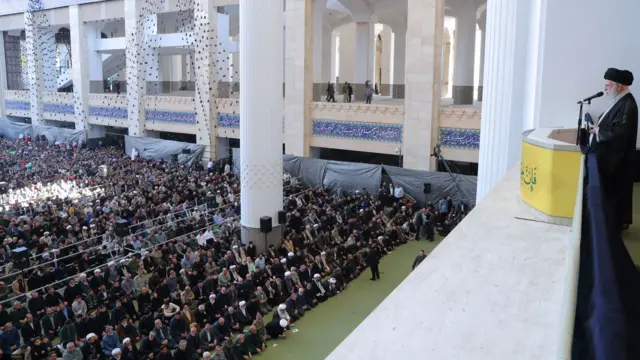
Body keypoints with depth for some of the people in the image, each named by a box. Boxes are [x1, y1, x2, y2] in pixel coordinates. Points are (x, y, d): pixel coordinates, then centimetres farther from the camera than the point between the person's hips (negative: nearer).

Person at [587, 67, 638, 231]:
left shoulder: (628, 105, -19)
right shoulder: (619, 101, 12)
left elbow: (619, 132, -26)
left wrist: (598, 131, -14)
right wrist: (597, 126, 1)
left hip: (614, 158, -10)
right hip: (608, 155, 10)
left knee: (612, 190, 0)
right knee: (607, 190, 15)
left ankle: (614, 223, 11)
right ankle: (613, 221, 25)